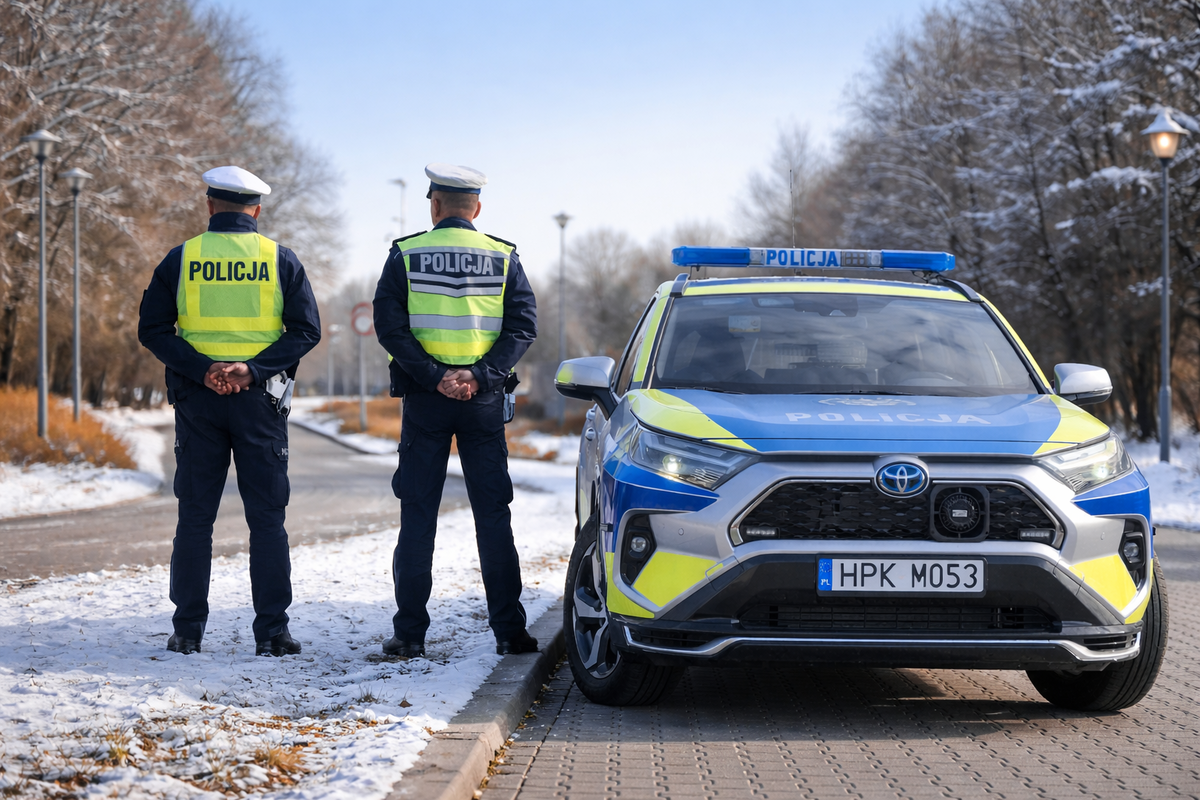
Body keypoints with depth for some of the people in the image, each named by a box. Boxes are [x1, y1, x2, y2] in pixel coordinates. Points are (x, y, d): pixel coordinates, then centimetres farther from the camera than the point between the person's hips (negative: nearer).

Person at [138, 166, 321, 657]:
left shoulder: (181, 259, 2)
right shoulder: (280, 259, 2)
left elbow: (152, 329, -4)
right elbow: (306, 330, -5)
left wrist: (202, 370, -11)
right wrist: (253, 368, -12)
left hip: (197, 397, 1)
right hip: (260, 400, 0)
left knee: (195, 518, 7)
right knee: (267, 519, 3)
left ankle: (187, 631, 7)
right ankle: (272, 632, -1)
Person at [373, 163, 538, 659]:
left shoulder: (406, 255, 1)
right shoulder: (503, 258, 5)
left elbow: (390, 326, -9)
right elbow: (523, 326, -5)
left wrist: (432, 377, -12)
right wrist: (481, 376, -12)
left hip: (425, 397, -1)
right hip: (484, 400, 1)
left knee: (417, 515, 4)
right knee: (493, 515, 5)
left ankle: (409, 633, 2)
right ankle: (509, 631, 4)